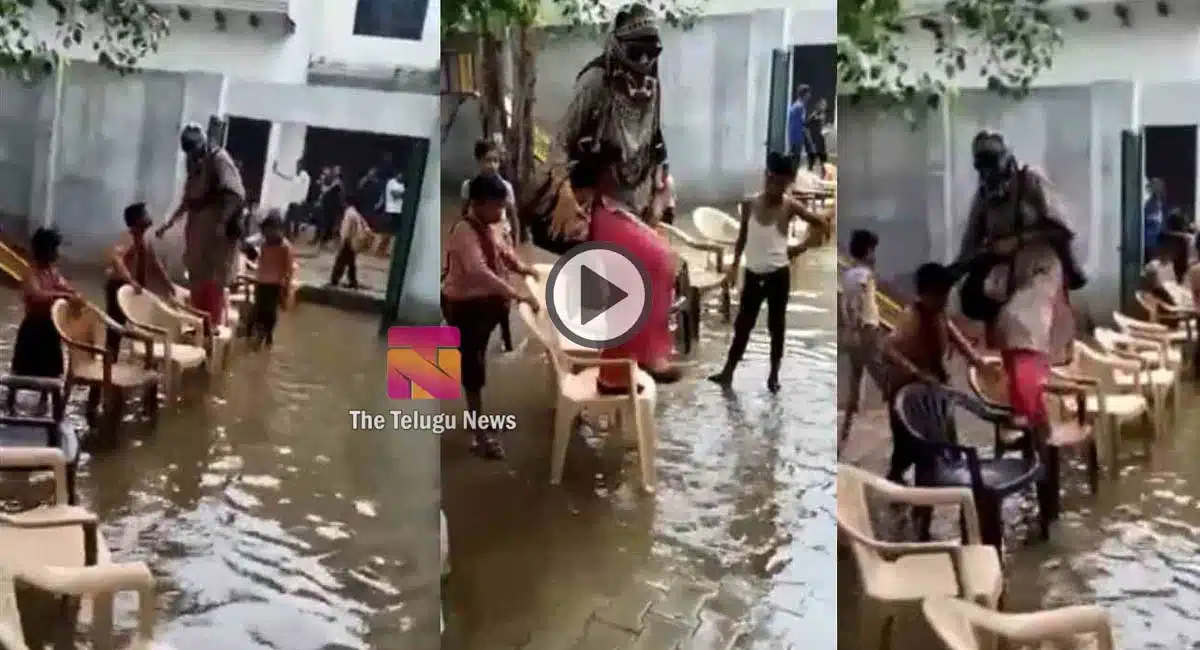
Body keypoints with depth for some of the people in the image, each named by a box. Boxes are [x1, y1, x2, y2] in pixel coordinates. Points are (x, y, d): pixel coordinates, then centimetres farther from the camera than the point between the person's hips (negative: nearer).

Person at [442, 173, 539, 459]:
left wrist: (521, 267, 8)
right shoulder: (464, 232, -27)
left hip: (484, 301, 9)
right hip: (464, 306, -9)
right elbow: (480, 272, -40)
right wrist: (518, 295, -43)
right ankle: (481, 434, 6)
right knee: (473, 365, -2)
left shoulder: (486, 228, 2)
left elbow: (499, 251, 23)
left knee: (477, 362, 20)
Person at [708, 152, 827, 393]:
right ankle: (728, 372, 13)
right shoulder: (751, 203, -2)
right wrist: (734, 264, 4)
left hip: (778, 274, -2)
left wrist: (801, 247, -2)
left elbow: (821, 225, 0)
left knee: (776, 325, 8)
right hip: (753, 274, 2)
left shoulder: (790, 207, -9)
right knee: (742, 324, 7)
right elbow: (742, 236, 8)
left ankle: (774, 374, 20)